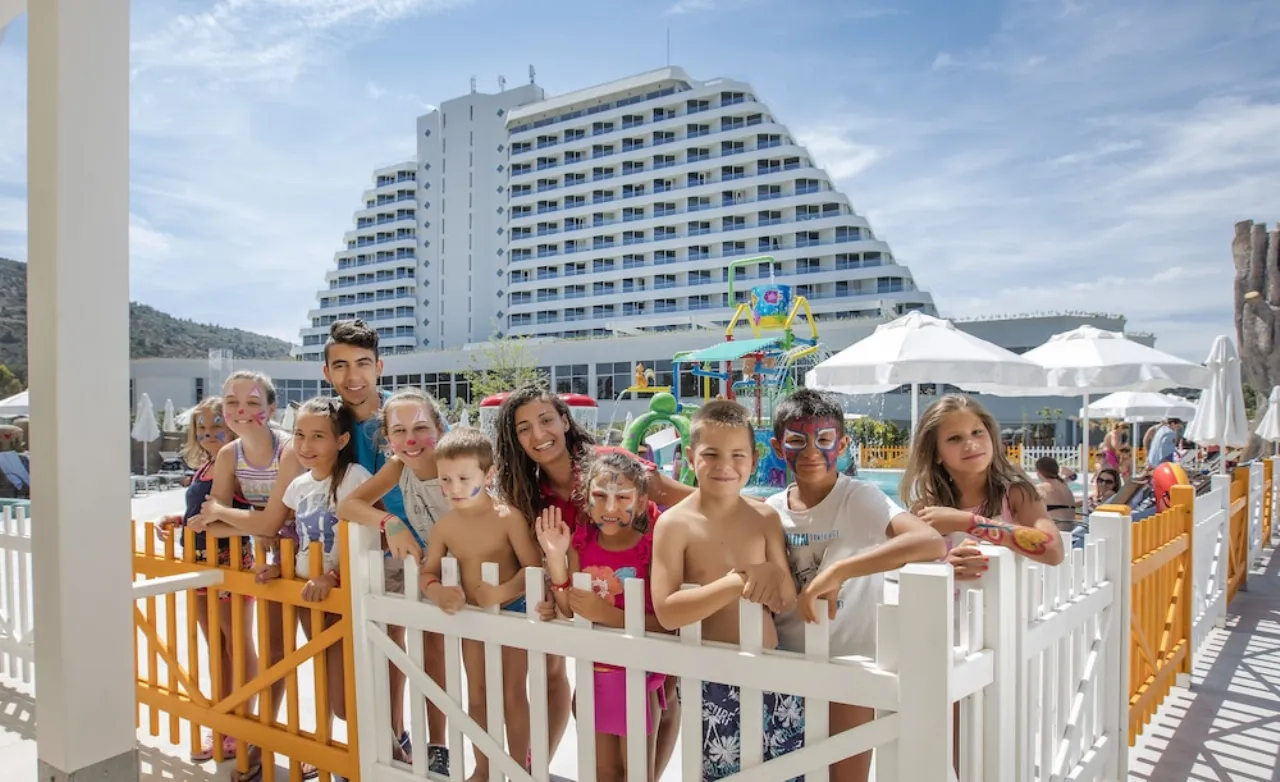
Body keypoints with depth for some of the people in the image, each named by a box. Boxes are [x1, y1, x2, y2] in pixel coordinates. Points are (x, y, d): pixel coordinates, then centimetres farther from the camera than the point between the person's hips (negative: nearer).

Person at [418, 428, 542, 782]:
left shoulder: (508, 517, -22)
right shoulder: (444, 526, -9)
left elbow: (533, 567, -22)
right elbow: (427, 574, -3)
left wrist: (503, 592, -37)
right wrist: (438, 592, -25)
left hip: (512, 613, -4)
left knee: (513, 696, 8)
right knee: (476, 697, 16)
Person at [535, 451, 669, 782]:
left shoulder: (652, 547, -18)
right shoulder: (581, 543, -4)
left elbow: (664, 622, -22)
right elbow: (569, 612, -4)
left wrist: (608, 614, -32)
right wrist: (556, 558, -14)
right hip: (594, 670, 5)